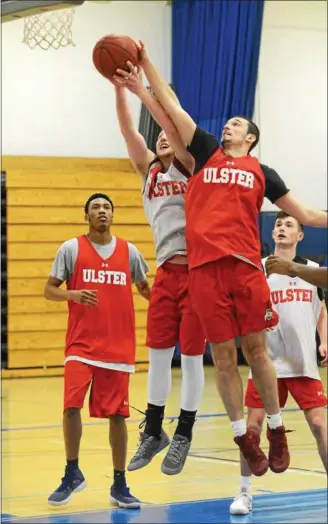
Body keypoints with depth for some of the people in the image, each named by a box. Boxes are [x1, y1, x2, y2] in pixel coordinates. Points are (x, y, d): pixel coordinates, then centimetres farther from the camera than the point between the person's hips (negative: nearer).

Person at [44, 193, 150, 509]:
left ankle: (119, 485, 14)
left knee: (117, 414, 4)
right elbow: (49, 290, 0)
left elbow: (145, 289, 19)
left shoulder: (129, 251, 7)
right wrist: (74, 295, -19)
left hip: (119, 347, 2)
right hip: (81, 344, -2)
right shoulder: (71, 249, 1)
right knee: (71, 406, -15)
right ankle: (72, 474, 5)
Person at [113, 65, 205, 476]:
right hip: (166, 271, 5)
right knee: (157, 354, 5)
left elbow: (173, 125, -14)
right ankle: (153, 432, 17)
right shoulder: (148, 170, 14)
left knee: (191, 356, 0)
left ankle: (183, 437, 8)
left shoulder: (189, 166, 2)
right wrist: (118, 87, -11)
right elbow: (128, 130, 2)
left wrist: (141, 89, -20)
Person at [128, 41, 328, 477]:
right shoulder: (206, 153, 17)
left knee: (255, 349, 1)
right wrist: (144, 60, 12)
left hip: (245, 264, -1)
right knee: (223, 355, 2)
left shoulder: (261, 172, 15)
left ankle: (276, 431, 14)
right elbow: (169, 104, 15)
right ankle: (244, 438, 10)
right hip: (204, 265, 1)